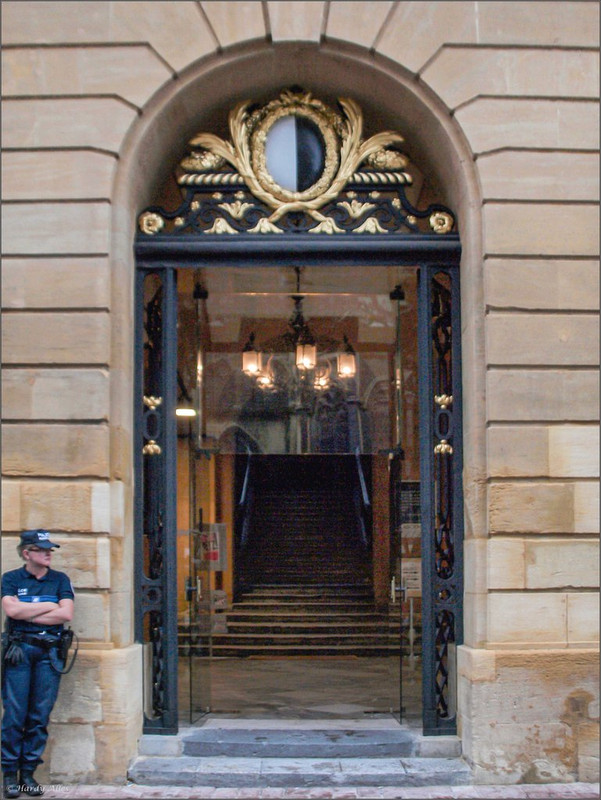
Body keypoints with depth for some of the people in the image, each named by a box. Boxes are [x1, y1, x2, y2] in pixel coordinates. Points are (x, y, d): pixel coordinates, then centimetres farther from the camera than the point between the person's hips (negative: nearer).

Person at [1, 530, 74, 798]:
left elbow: (66, 614, -3)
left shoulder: (60, 580, 11)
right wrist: (49, 606, -3)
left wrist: (29, 614, -6)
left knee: (40, 715, 1)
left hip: (50, 652, 2)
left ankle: (28, 772, 9)